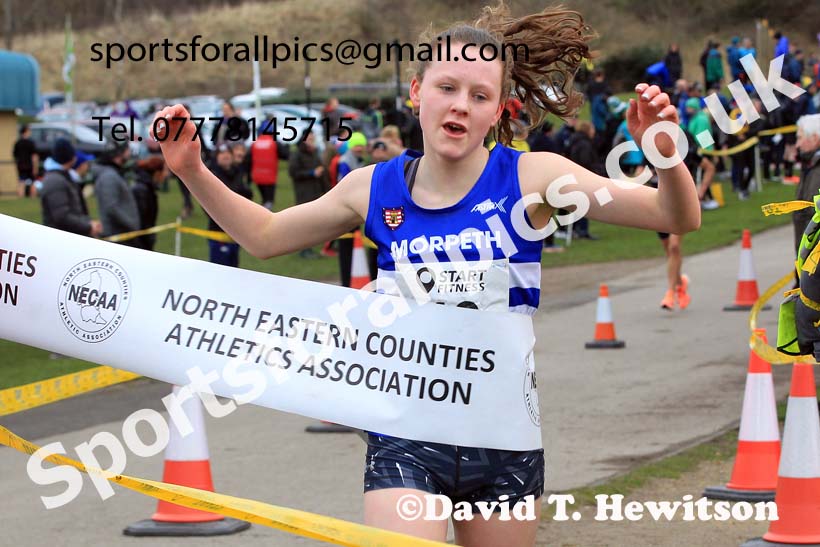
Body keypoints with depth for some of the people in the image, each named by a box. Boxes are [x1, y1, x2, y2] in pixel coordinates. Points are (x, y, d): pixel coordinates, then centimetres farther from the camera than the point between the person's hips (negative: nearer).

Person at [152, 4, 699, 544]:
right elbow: (266, 235, 17)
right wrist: (194, 172, 5)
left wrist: (664, 153, -31)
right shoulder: (375, 188, 1)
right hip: (405, 437, 0)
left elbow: (679, 218, -11)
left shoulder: (530, 177, -7)